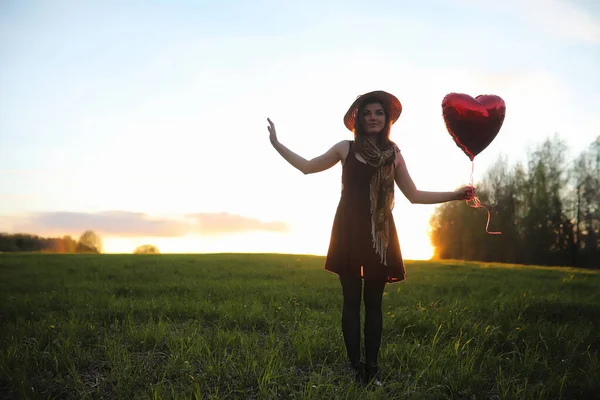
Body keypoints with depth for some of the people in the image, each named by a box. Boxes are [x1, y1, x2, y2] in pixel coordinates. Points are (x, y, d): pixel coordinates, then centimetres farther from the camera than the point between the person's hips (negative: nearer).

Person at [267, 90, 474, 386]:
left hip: (379, 234, 1)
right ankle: (357, 369, 6)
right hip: (350, 231, -1)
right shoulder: (345, 148, 6)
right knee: (351, 300, 0)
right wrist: (276, 144, 13)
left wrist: (455, 195, 9)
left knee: (373, 302, 6)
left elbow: (414, 195, 13)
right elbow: (308, 167, 15)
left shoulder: (393, 154, 10)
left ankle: (372, 370, 13)